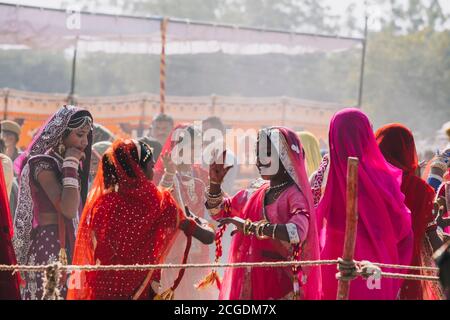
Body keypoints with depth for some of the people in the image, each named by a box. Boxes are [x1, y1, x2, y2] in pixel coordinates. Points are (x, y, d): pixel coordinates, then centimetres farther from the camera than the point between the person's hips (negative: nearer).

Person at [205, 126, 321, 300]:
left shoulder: (295, 195, -11)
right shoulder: (256, 191, 9)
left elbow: (297, 232, -31)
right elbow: (218, 212, 19)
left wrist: (250, 227, -31)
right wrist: (215, 183, 2)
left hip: (280, 280, -6)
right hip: (249, 278, 6)